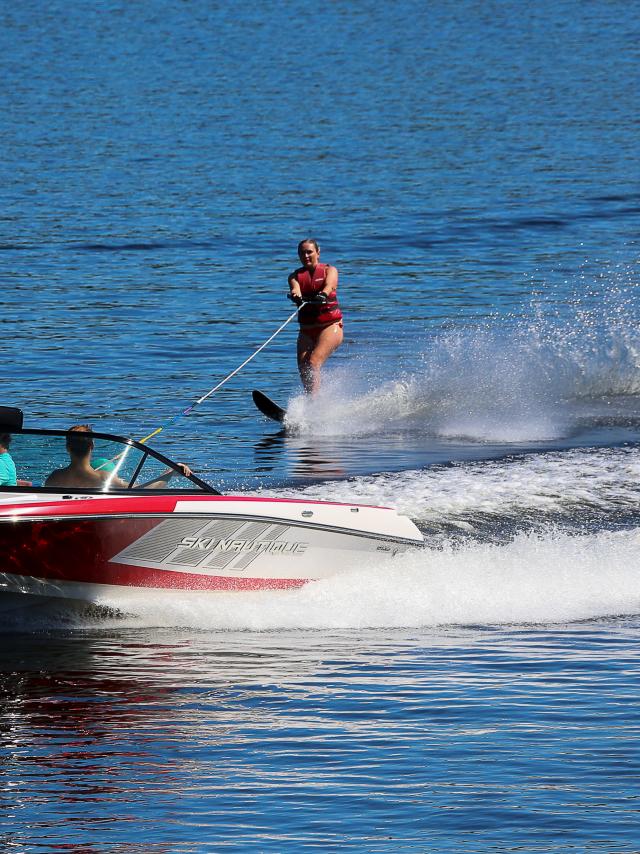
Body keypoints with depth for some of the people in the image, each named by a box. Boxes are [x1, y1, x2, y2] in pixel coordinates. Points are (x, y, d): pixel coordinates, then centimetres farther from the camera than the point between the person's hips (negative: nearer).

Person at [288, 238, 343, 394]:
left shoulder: (329, 270, 2)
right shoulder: (296, 275, 9)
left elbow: (329, 285, -20)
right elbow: (295, 288, -14)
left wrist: (323, 294, -44)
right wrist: (296, 296, -39)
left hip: (330, 326, -4)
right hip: (306, 330, 4)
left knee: (313, 363, -22)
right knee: (303, 368, -11)